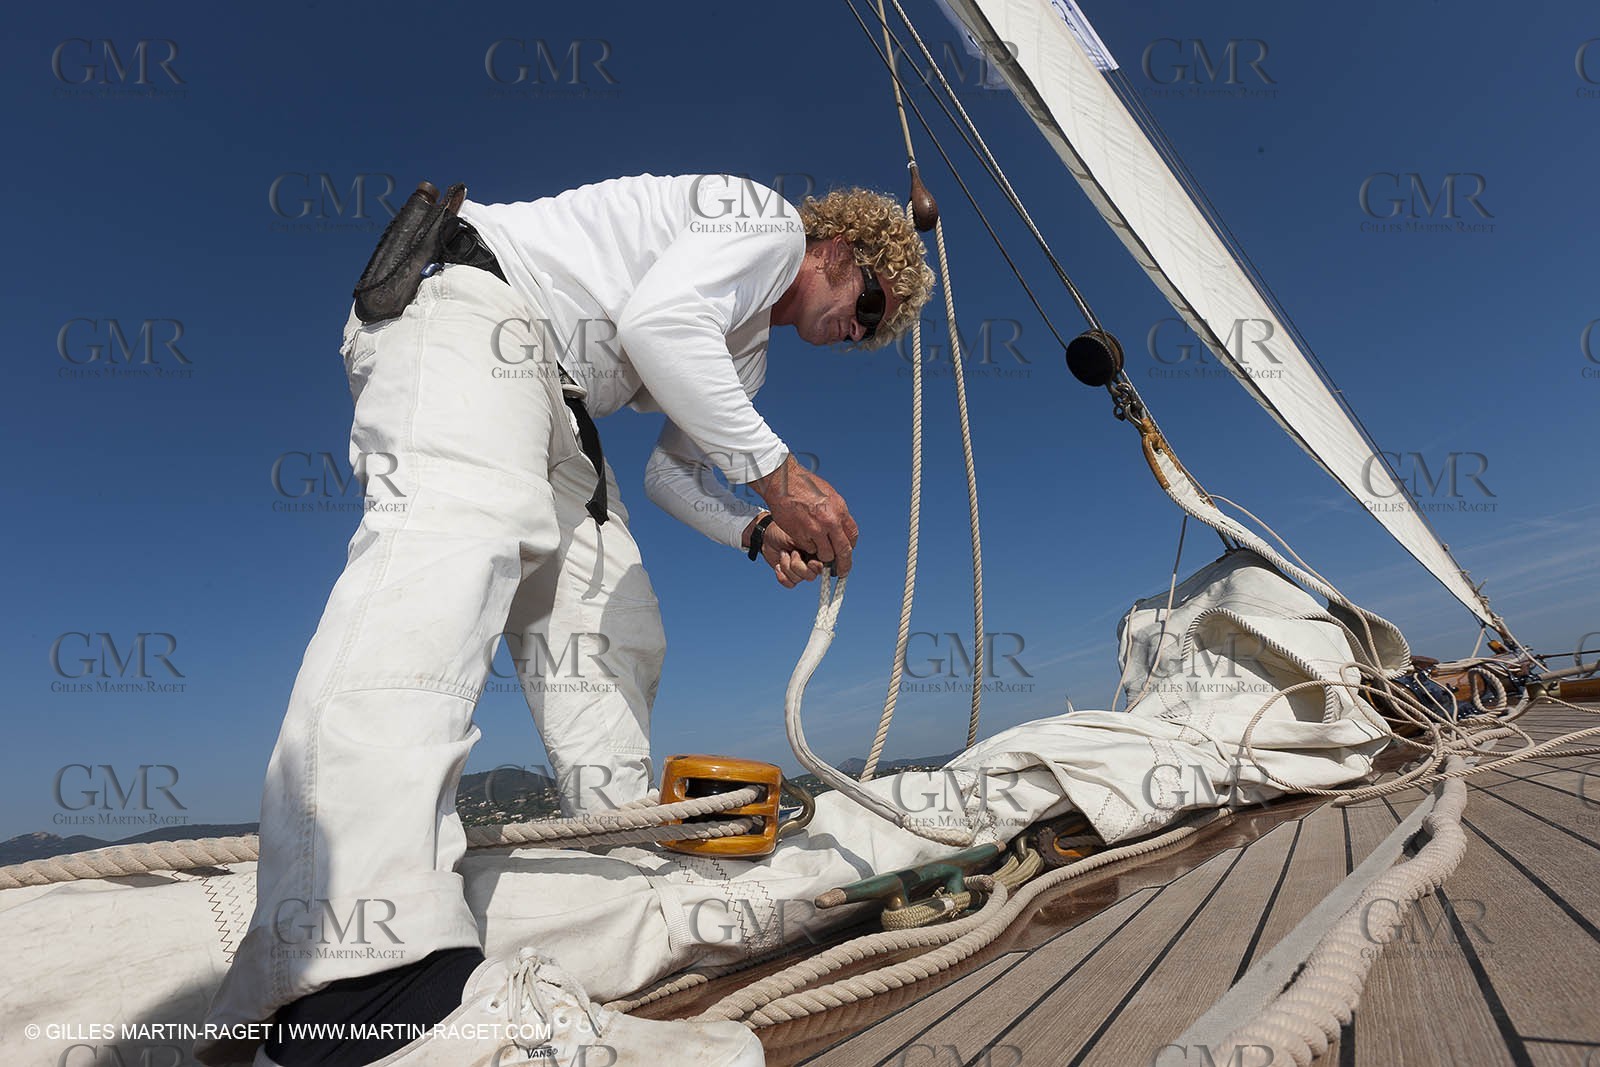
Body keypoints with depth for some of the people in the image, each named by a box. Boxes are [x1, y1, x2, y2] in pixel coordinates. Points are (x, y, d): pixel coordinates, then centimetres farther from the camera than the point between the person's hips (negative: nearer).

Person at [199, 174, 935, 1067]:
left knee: (610, 618, 5)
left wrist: (758, 531, 2)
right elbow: (656, 318, -23)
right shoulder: (767, 217, -3)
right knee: (459, 535, -35)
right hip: (477, 302, -11)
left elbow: (672, 470, 20)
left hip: (551, 399, 11)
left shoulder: (747, 349, 24)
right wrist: (778, 471, -19)